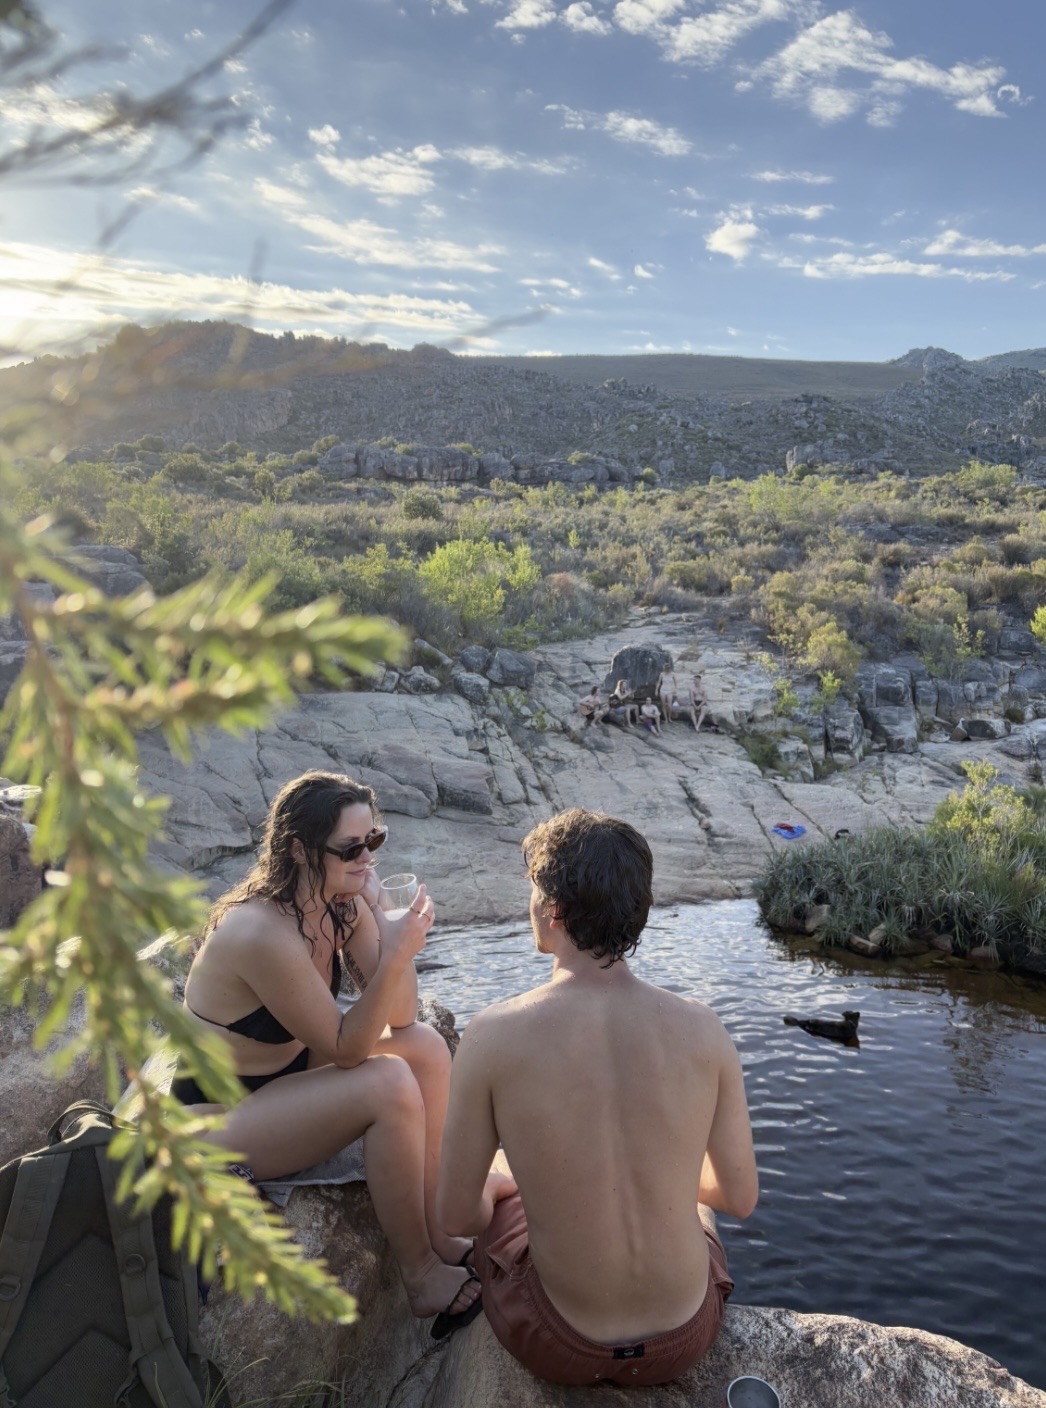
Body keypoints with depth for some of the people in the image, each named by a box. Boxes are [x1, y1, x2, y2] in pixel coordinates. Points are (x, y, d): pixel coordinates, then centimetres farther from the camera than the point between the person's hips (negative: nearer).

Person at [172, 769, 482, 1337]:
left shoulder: (343, 903, -8)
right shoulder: (263, 934, -32)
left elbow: (400, 1016, -10)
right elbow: (345, 1047, -25)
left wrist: (377, 914, -21)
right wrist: (396, 955, -38)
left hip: (288, 1069, 8)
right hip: (218, 1118, -8)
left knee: (426, 1046, -8)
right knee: (390, 1086, -25)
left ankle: (436, 1237, 2)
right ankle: (420, 1275, -6)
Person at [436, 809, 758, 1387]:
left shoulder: (492, 1036, -23)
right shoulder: (700, 1026, -16)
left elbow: (457, 1214, -10)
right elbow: (740, 1197, -4)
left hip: (560, 1349, -1)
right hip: (686, 1337, 2)